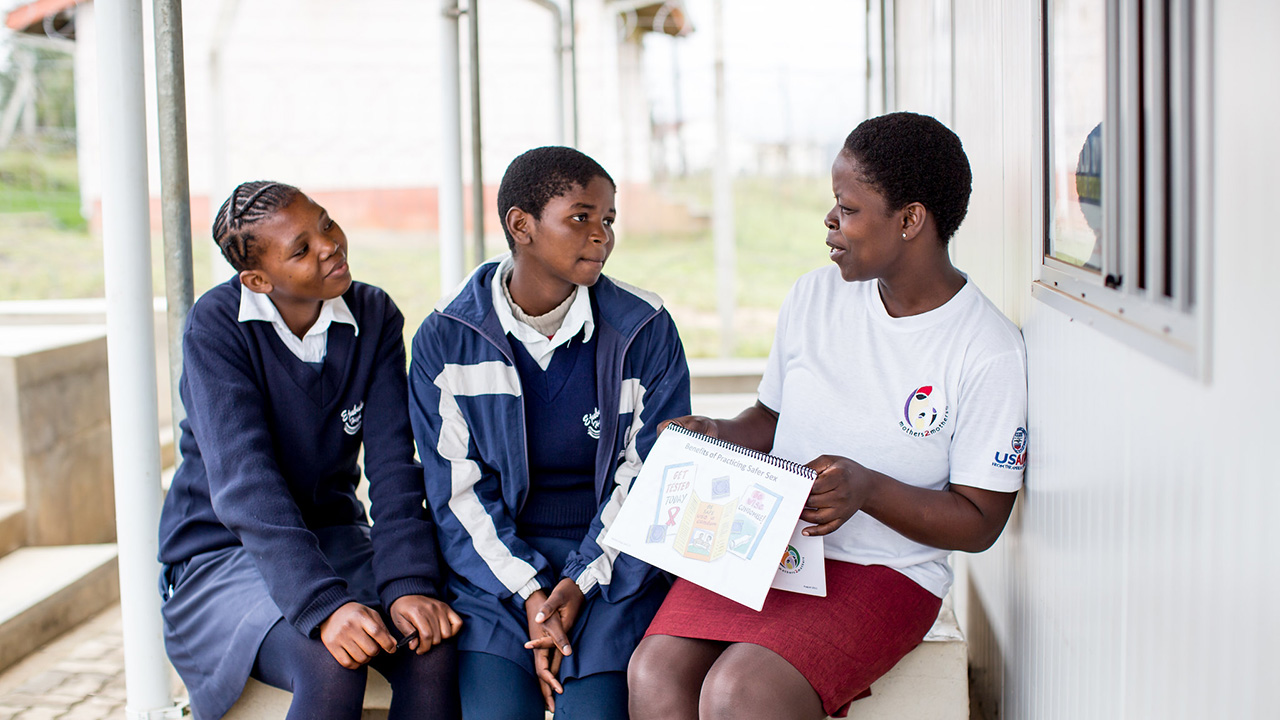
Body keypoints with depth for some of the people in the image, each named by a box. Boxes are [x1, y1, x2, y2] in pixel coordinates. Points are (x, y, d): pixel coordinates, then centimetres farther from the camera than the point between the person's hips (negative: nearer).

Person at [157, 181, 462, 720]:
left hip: (334, 537, 4)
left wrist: (408, 584, -25)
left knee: (435, 648, -24)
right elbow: (244, 481, -25)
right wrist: (323, 605, -37)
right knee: (332, 666, -32)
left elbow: (393, 466, -9)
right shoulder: (217, 325, -15)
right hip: (222, 552, -3)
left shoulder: (373, 316, -3)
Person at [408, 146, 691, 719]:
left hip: (612, 564, 0)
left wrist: (579, 585, -13)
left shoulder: (645, 331, 1)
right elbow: (455, 490, 0)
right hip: (494, 562, 1)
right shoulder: (445, 339, 2)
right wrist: (529, 592, -13)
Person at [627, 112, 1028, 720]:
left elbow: (979, 522, -7)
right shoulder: (814, 296, 7)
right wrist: (715, 435, -2)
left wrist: (868, 489, -22)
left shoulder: (989, 353, -9)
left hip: (886, 568, -5)